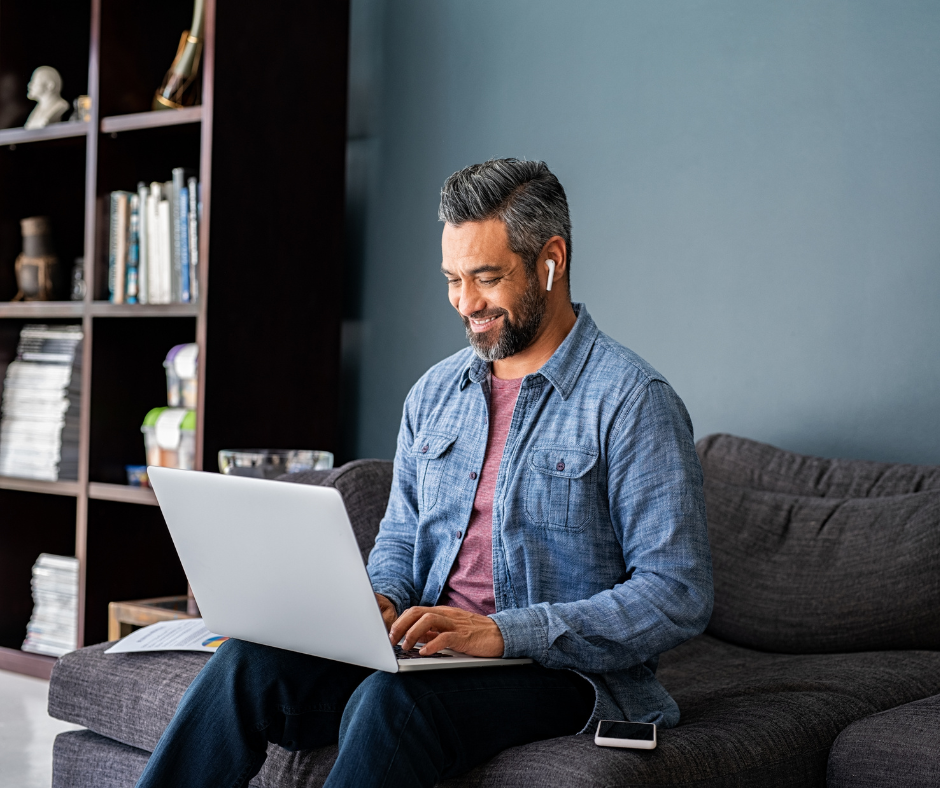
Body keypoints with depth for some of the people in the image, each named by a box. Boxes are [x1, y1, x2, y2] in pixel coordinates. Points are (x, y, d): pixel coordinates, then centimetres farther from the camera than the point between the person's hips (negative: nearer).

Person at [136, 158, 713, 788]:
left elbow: (678, 595, -15)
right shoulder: (435, 392, 13)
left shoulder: (633, 400, -9)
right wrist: (382, 600, -4)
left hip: (562, 668, -6)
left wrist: (503, 632, -23)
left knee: (390, 701, -34)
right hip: (428, 651, 6)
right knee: (246, 664, -17)